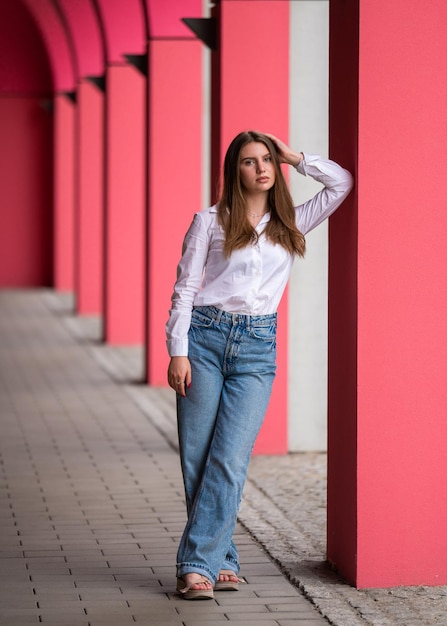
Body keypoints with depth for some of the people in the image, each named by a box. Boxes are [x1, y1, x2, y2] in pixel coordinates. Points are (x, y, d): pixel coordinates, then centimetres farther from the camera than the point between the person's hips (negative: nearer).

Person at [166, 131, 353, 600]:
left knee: (229, 460, -10)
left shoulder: (290, 224, 15)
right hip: (204, 337, -1)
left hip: (256, 347, 1)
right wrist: (178, 350, -6)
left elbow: (342, 183, 12)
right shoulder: (210, 221, 7)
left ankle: (198, 565, -8)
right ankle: (222, 560, 9)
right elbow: (185, 288, 3)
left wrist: (295, 158, 12)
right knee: (197, 460, -2)